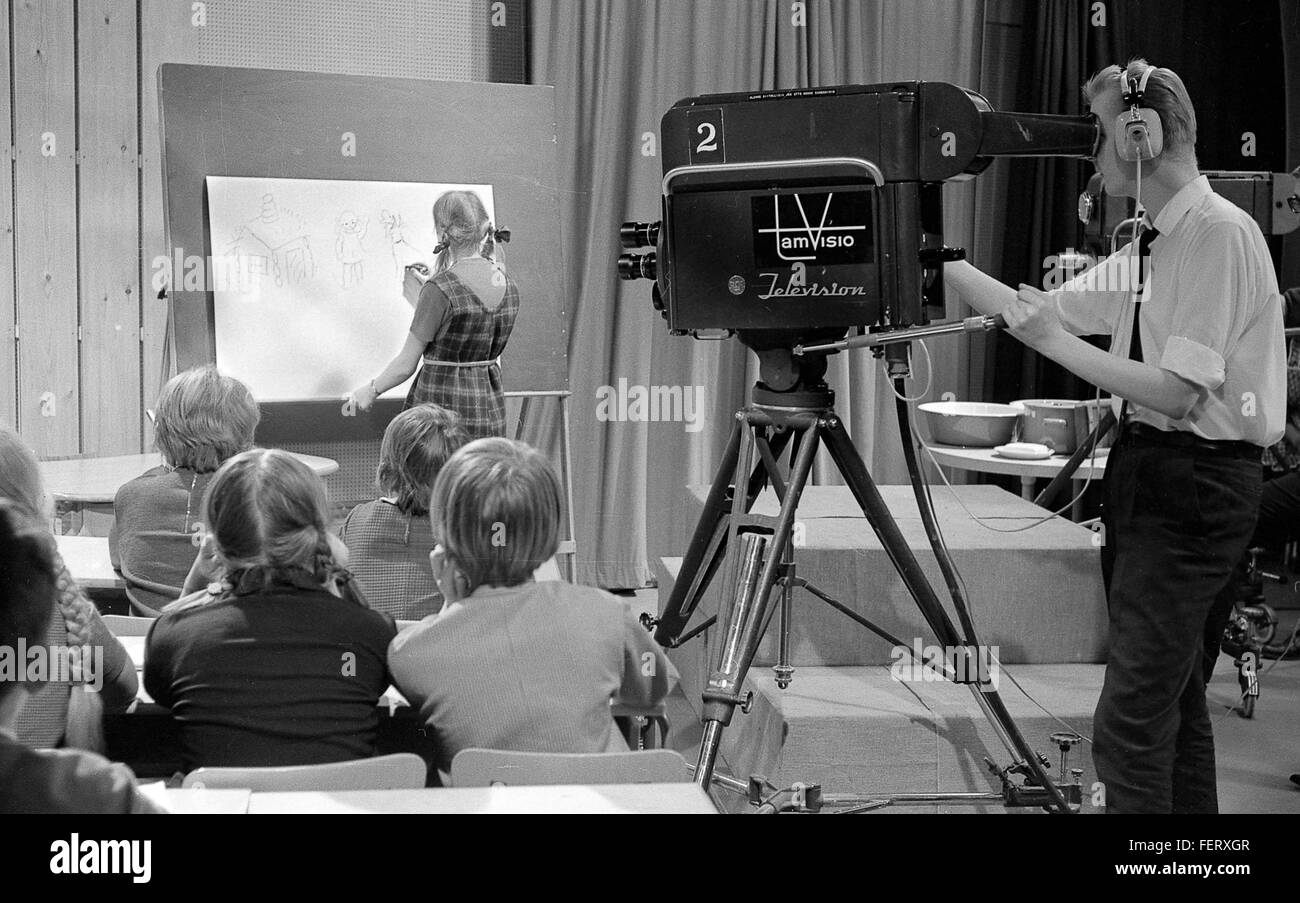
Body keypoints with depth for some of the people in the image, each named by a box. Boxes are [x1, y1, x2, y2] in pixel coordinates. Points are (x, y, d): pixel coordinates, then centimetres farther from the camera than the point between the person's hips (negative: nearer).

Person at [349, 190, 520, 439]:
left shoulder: (441, 289, -15)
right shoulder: (507, 285, 5)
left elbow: (406, 365, -10)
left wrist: (371, 390, 10)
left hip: (443, 404, -7)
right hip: (491, 409, 7)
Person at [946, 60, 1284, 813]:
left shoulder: (1221, 234, -14)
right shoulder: (1150, 246, 11)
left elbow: (1176, 390, -19)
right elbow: (1048, 309, 13)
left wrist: (1055, 342, -17)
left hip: (1198, 482, -9)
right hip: (1149, 470, 9)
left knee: (1129, 723, -10)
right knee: (1173, 700, 16)